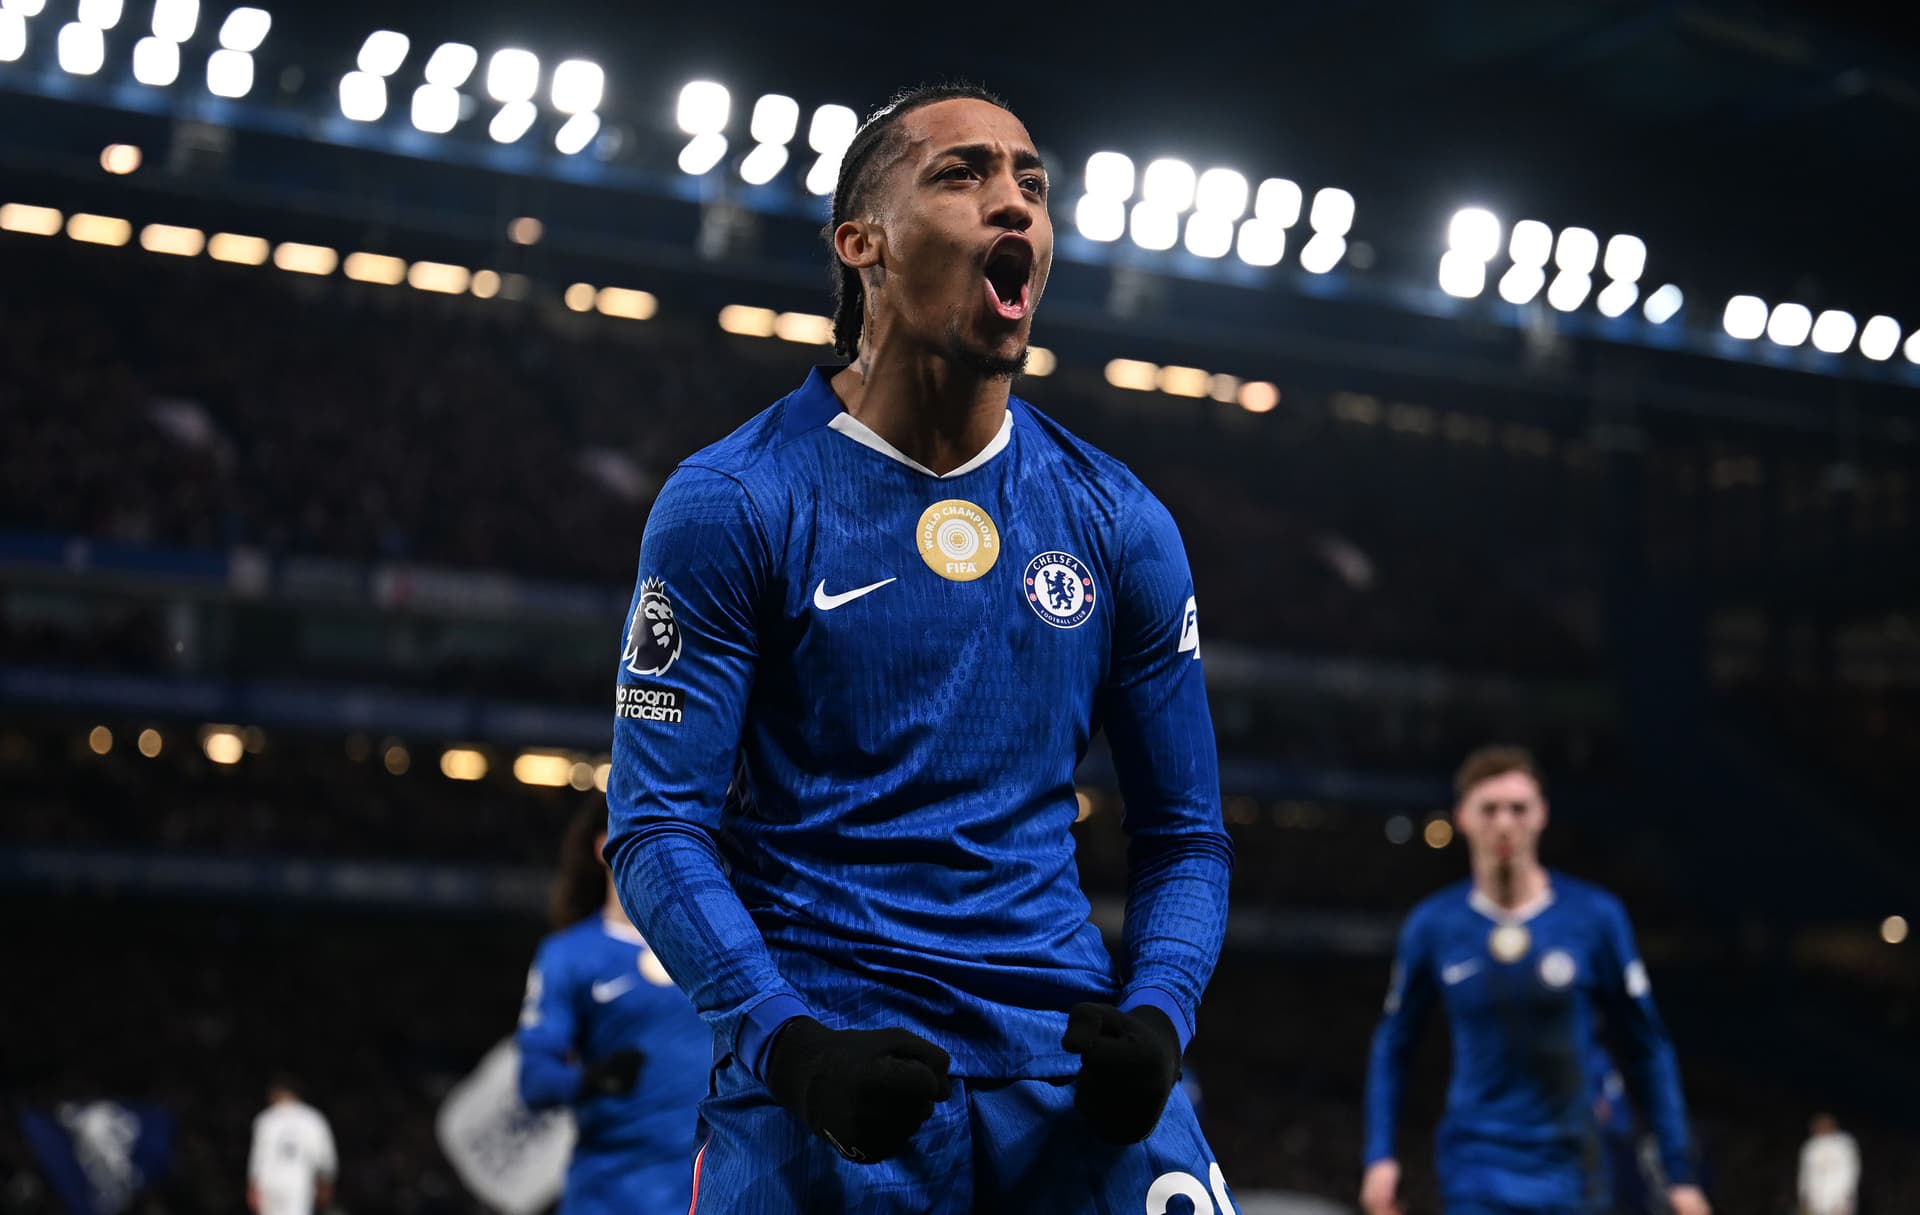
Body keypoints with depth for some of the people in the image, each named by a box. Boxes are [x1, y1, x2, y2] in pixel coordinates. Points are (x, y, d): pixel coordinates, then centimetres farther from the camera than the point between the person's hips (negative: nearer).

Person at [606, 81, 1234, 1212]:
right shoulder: (731, 505, -1)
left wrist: (1155, 1017, -6)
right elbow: (660, 825, -4)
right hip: (822, 1068, -2)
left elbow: (1185, 835, 12)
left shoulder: (1119, 523, 9)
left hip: (1066, 1054, 3)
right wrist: (789, 1044, -19)